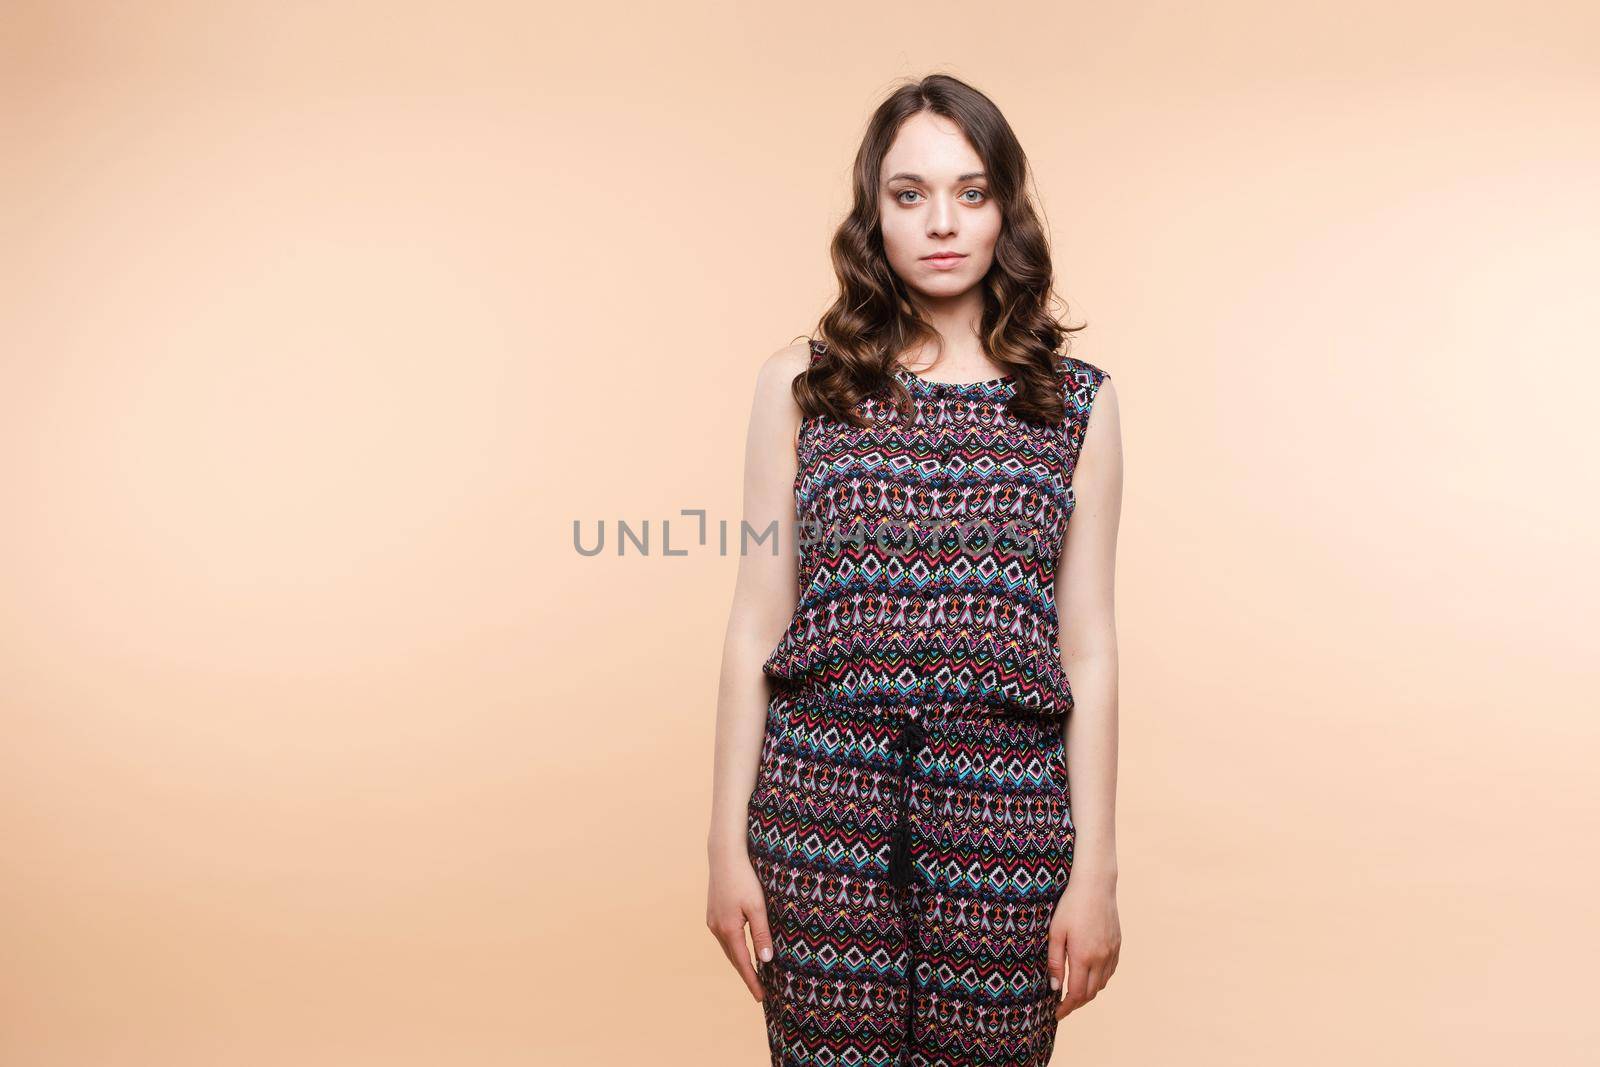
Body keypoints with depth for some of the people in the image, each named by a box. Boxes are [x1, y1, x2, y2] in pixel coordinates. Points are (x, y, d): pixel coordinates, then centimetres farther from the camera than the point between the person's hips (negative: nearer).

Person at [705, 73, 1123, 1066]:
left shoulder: (1077, 399, 6)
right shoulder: (800, 385, 5)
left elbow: (1087, 648, 5)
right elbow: (757, 625, 4)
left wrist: (1096, 871, 2)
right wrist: (728, 845, 2)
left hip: (1002, 825, 1)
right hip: (823, 808, 0)